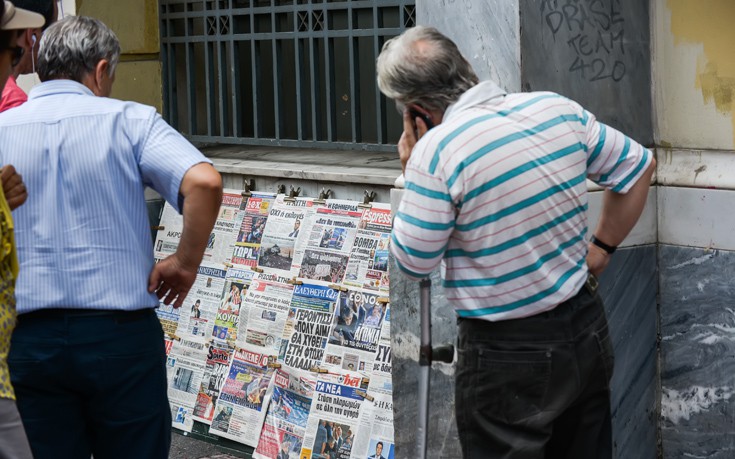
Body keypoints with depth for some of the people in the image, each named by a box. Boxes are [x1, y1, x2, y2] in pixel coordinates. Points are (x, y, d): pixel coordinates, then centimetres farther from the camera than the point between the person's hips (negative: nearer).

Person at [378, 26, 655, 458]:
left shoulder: (435, 150, -21)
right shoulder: (558, 108, -3)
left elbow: (414, 262, -9)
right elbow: (639, 166, 11)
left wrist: (412, 172, -2)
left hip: (510, 354, -6)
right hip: (587, 326, 6)